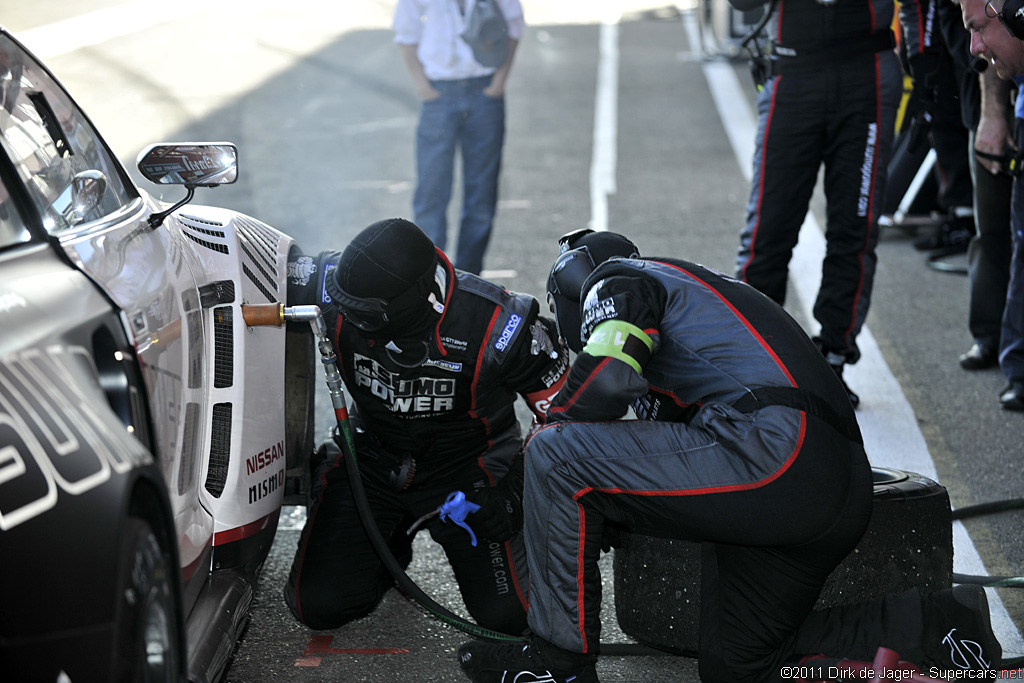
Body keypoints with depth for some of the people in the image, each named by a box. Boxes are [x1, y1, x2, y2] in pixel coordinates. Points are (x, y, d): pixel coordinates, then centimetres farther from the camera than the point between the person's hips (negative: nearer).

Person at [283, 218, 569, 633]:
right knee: (319, 606, -10)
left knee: (509, 614, -17)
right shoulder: (337, 290, -23)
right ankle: (391, 548, 23)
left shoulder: (495, 325, -30)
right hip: (372, 457, 3)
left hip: (468, 465, -3)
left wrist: (517, 498, -22)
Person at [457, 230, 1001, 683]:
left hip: (775, 455, -9)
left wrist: (550, 428, 9)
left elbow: (606, 380, -10)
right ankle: (926, 623, 8)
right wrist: (599, 517, 35)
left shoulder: (617, 279, 9)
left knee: (556, 455, -6)